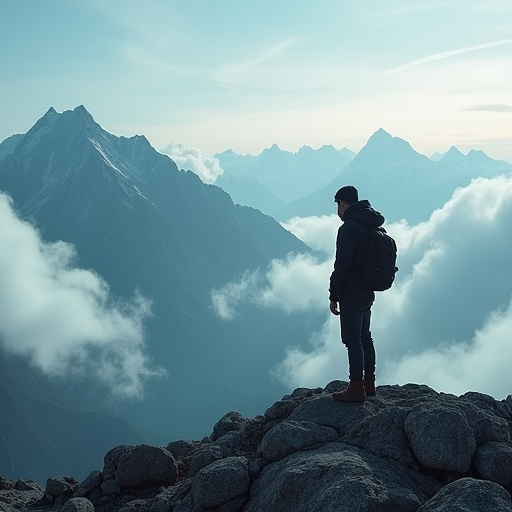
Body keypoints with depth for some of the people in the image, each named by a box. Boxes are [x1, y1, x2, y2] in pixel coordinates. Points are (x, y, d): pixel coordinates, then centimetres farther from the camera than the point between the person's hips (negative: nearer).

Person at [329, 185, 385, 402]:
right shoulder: (374, 227, 13)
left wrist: (333, 296, -13)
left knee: (353, 341, -4)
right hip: (368, 293, 9)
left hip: (351, 294, -9)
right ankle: (369, 383, 25)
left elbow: (342, 266, -20)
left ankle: (356, 388, -1)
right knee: (365, 338, 17)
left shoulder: (348, 228, -17)